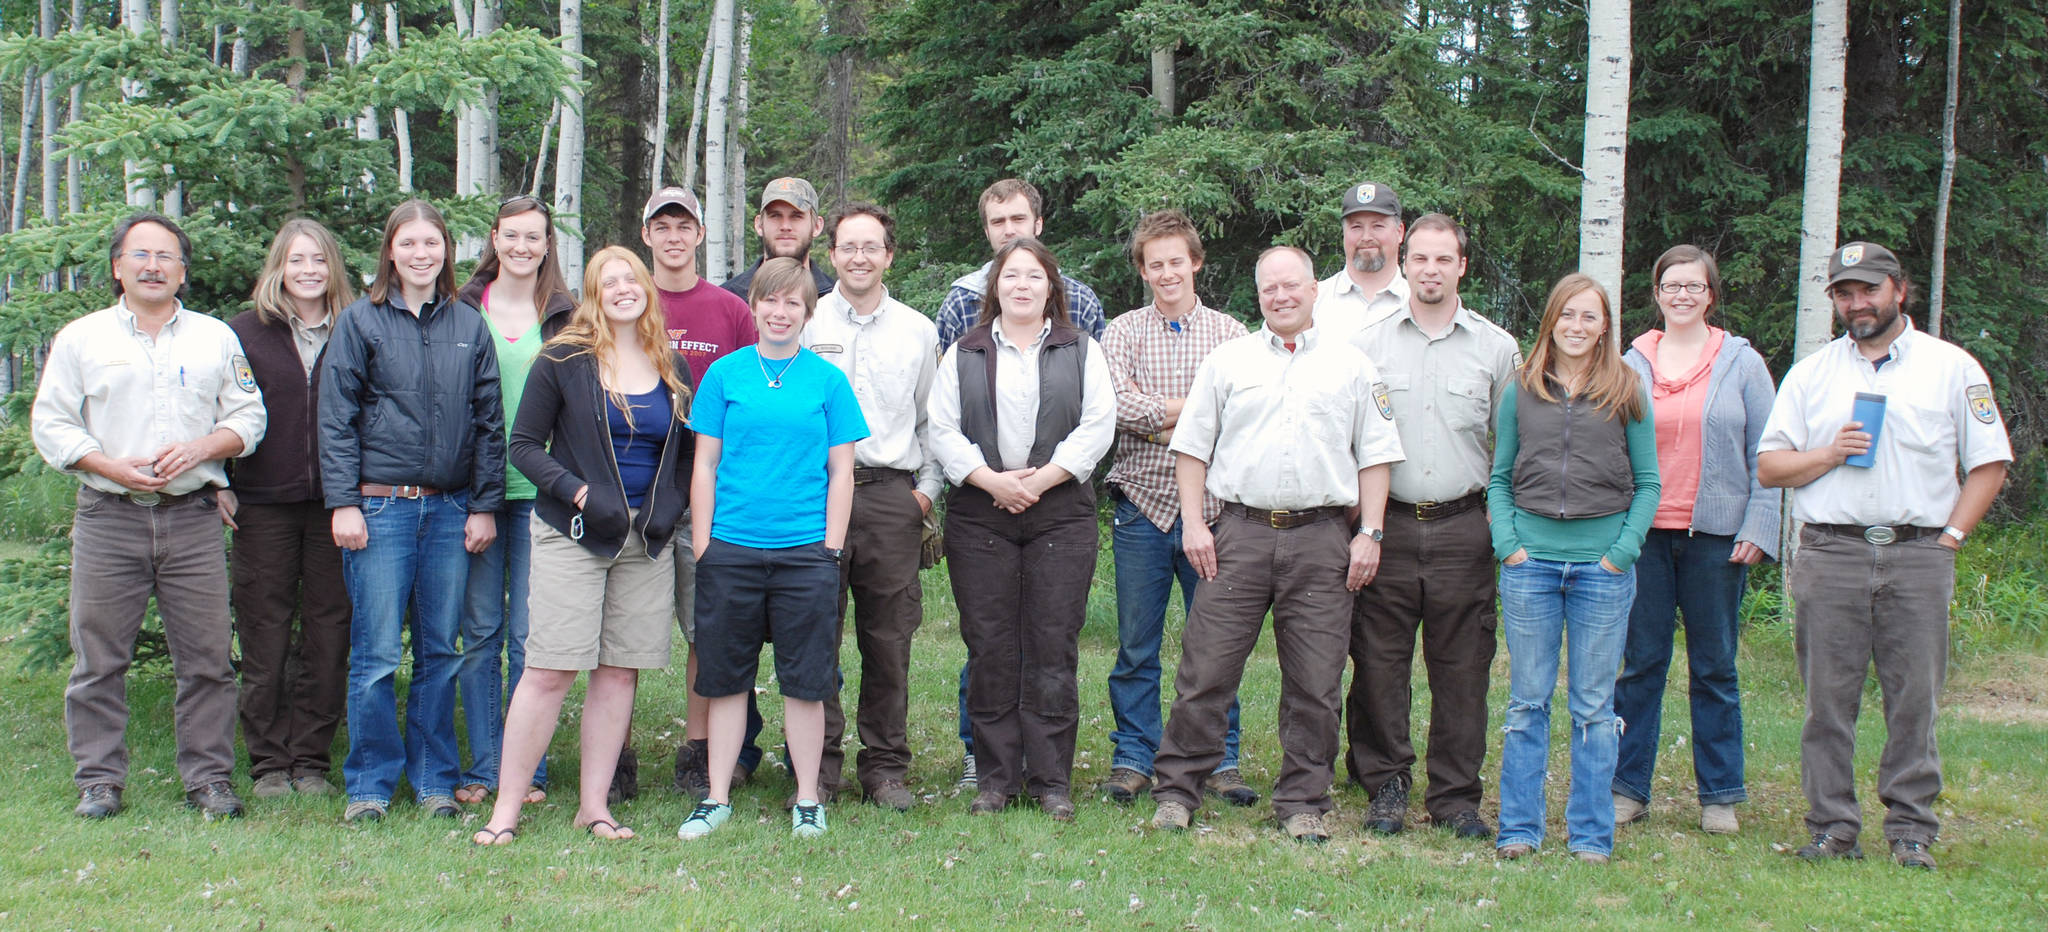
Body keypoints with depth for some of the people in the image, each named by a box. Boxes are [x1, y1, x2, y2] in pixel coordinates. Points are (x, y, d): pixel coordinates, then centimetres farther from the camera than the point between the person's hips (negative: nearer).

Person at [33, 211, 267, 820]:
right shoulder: (81, 338, 9)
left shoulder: (216, 338, 13)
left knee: (206, 657, 0)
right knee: (99, 659, 1)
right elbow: (50, 422, 5)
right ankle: (99, 780, 11)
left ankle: (209, 779, 8)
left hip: (193, 519, 1)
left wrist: (200, 449, -8)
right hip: (108, 519, -1)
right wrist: (111, 466, -10)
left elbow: (248, 416, 11)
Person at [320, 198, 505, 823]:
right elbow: (336, 418, 0)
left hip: (451, 509, 3)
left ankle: (435, 779, 16)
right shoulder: (361, 321, 3)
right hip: (381, 506, -3)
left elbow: (490, 421, 11)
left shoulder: (470, 327, 11)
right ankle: (370, 784, 8)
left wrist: (485, 506, 5)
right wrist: (343, 502, -7)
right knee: (376, 654, -3)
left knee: (441, 653, 6)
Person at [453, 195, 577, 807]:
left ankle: (528, 768, 9)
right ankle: (483, 765, 12)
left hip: (540, 495, -1)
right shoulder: (463, 311, 7)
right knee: (481, 631, 4)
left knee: (529, 636, 1)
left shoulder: (566, 317, 7)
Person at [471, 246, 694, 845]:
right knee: (550, 670, -7)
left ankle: (594, 804, 13)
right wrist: (579, 493, -15)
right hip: (574, 536, -4)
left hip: (647, 538, 4)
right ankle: (507, 806, 1)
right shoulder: (564, 360, -2)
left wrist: (671, 506, 0)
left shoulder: (671, 368, 10)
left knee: (621, 671, 5)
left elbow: (685, 453, 17)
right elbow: (524, 445, -3)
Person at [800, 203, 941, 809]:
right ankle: (818, 766, 7)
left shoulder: (918, 332, 13)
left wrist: (928, 489, 7)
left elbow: (932, 420, 17)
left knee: (889, 639, 2)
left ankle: (885, 765, 12)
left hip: (891, 495, 1)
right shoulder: (804, 323, 8)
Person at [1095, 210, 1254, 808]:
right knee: (1136, 646, 5)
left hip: (1212, 507, 0)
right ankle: (1133, 759, 15)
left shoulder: (1229, 333, 7)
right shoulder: (1122, 332, 6)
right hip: (1143, 506, 0)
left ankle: (1221, 760, 16)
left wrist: (1156, 415, -11)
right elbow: (1117, 405, -11)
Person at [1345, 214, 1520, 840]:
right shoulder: (1367, 343, 6)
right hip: (1386, 525, 0)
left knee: (1462, 669, 2)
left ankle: (1456, 796, 11)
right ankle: (1386, 788, 13)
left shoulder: (1496, 348, 7)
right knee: (1378, 664, 1)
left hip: (1463, 528, 0)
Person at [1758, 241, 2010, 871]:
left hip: (1918, 557, -1)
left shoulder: (1952, 367, 8)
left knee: (1915, 699, -1)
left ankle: (1911, 830, 7)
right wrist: (1830, 454, -6)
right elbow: (1769, 466, 11)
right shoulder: (1810, 373, 13)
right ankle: (1832, 827, 7)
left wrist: (1951, 535, -2)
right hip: (1829, 554, 1)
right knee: (1828, 698, 1)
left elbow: (1989, 464, 8)